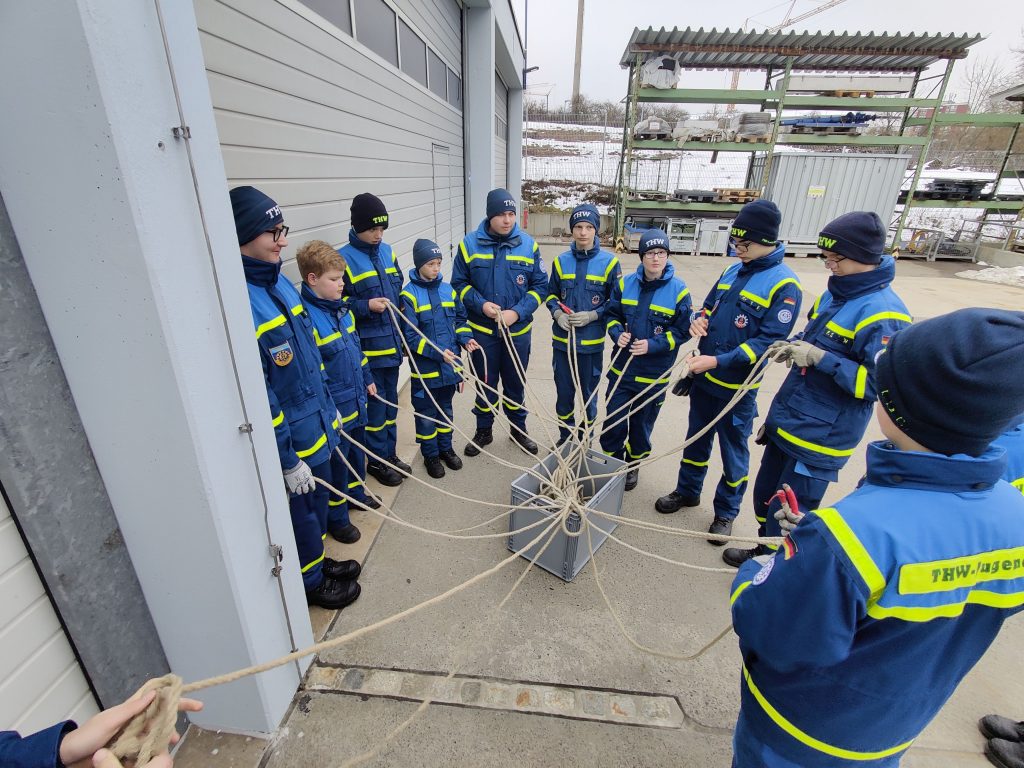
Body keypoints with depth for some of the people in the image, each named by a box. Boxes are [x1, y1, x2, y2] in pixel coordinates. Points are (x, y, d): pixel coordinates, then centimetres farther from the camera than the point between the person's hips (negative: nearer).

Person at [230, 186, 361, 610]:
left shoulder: (278, 282, 3)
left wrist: (329, 408, 17)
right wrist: (288, 460, -18)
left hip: (316, 427, 8)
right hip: (288, 441, -8)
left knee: (319, 500, 24)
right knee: (301, 512, 14)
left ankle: (319, 561, 48)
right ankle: (311, 582, 39)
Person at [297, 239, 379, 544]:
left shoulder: (340, 307, 4)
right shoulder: (307, 318, -23)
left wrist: (367, 379, 19)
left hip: (356, 398, 8)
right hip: (334, 408, -8)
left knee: (357, 449, 24)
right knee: (337, 460, 8)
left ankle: (357, 493, 47)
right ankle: (336, 518, 27)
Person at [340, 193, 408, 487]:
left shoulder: (386, 251, 9)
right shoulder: (344, 258, -10)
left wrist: (401, 303, 5)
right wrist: (366, 306, -22)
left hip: (391, 341, 6)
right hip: (367, 346, -6)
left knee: (391, 400, 16)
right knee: (375, 403, 3)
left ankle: (390, 453, 32)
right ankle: (377, 460, 21)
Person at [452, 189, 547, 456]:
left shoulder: (528, 244, -4)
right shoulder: (470, 243, -6)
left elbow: (540, 285, -1)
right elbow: (459, 283, 1)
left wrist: (517, 312, -14)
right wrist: (480, 304, -16)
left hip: (518, 330, 1)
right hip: (482, 330, 0)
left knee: (515, 382, 15)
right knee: (485, 382, 13)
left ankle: (518, 428, 34)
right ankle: (484, 431, 31)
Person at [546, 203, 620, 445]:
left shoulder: (609, 262, -5)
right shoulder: (561, 261, 4)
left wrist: (592, 315, -15)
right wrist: (557, 314, -7)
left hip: (592, 343, -2)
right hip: (562, 340, 3)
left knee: (589, 394, 10)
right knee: (564, 393, 12)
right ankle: (565, 437, 32)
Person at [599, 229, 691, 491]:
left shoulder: (679, 290, -9)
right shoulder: (625, 283, 0)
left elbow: (681, 331, -6)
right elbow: (612, 314, 10)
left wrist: (652, 345, -20)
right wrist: (618, 333, -11)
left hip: (654, 374, -2)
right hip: (621, 367, 2)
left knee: (642, 425, 14)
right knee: (614, 422, 6)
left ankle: (633, 466, 37)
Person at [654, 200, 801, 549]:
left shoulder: (784, 285, -15)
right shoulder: (732, 271, 5)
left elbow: (769, 341, -20)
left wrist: (718, 361, -24)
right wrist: (698, 320, -7)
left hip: (738, 388, -6)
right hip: (703, 378, 6)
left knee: (734, 453, 11)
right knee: (696, 439, 20)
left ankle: (726, 512, 30)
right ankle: (687, 491, 40)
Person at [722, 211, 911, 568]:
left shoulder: (883, 313, -20)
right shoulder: (836, 293, 6)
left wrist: (820, 358, -25)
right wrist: (796, 347, 1)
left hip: (821, 437, -9)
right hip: (786, 423, 9)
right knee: (765, 495, 22)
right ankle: (765, 551, 45)